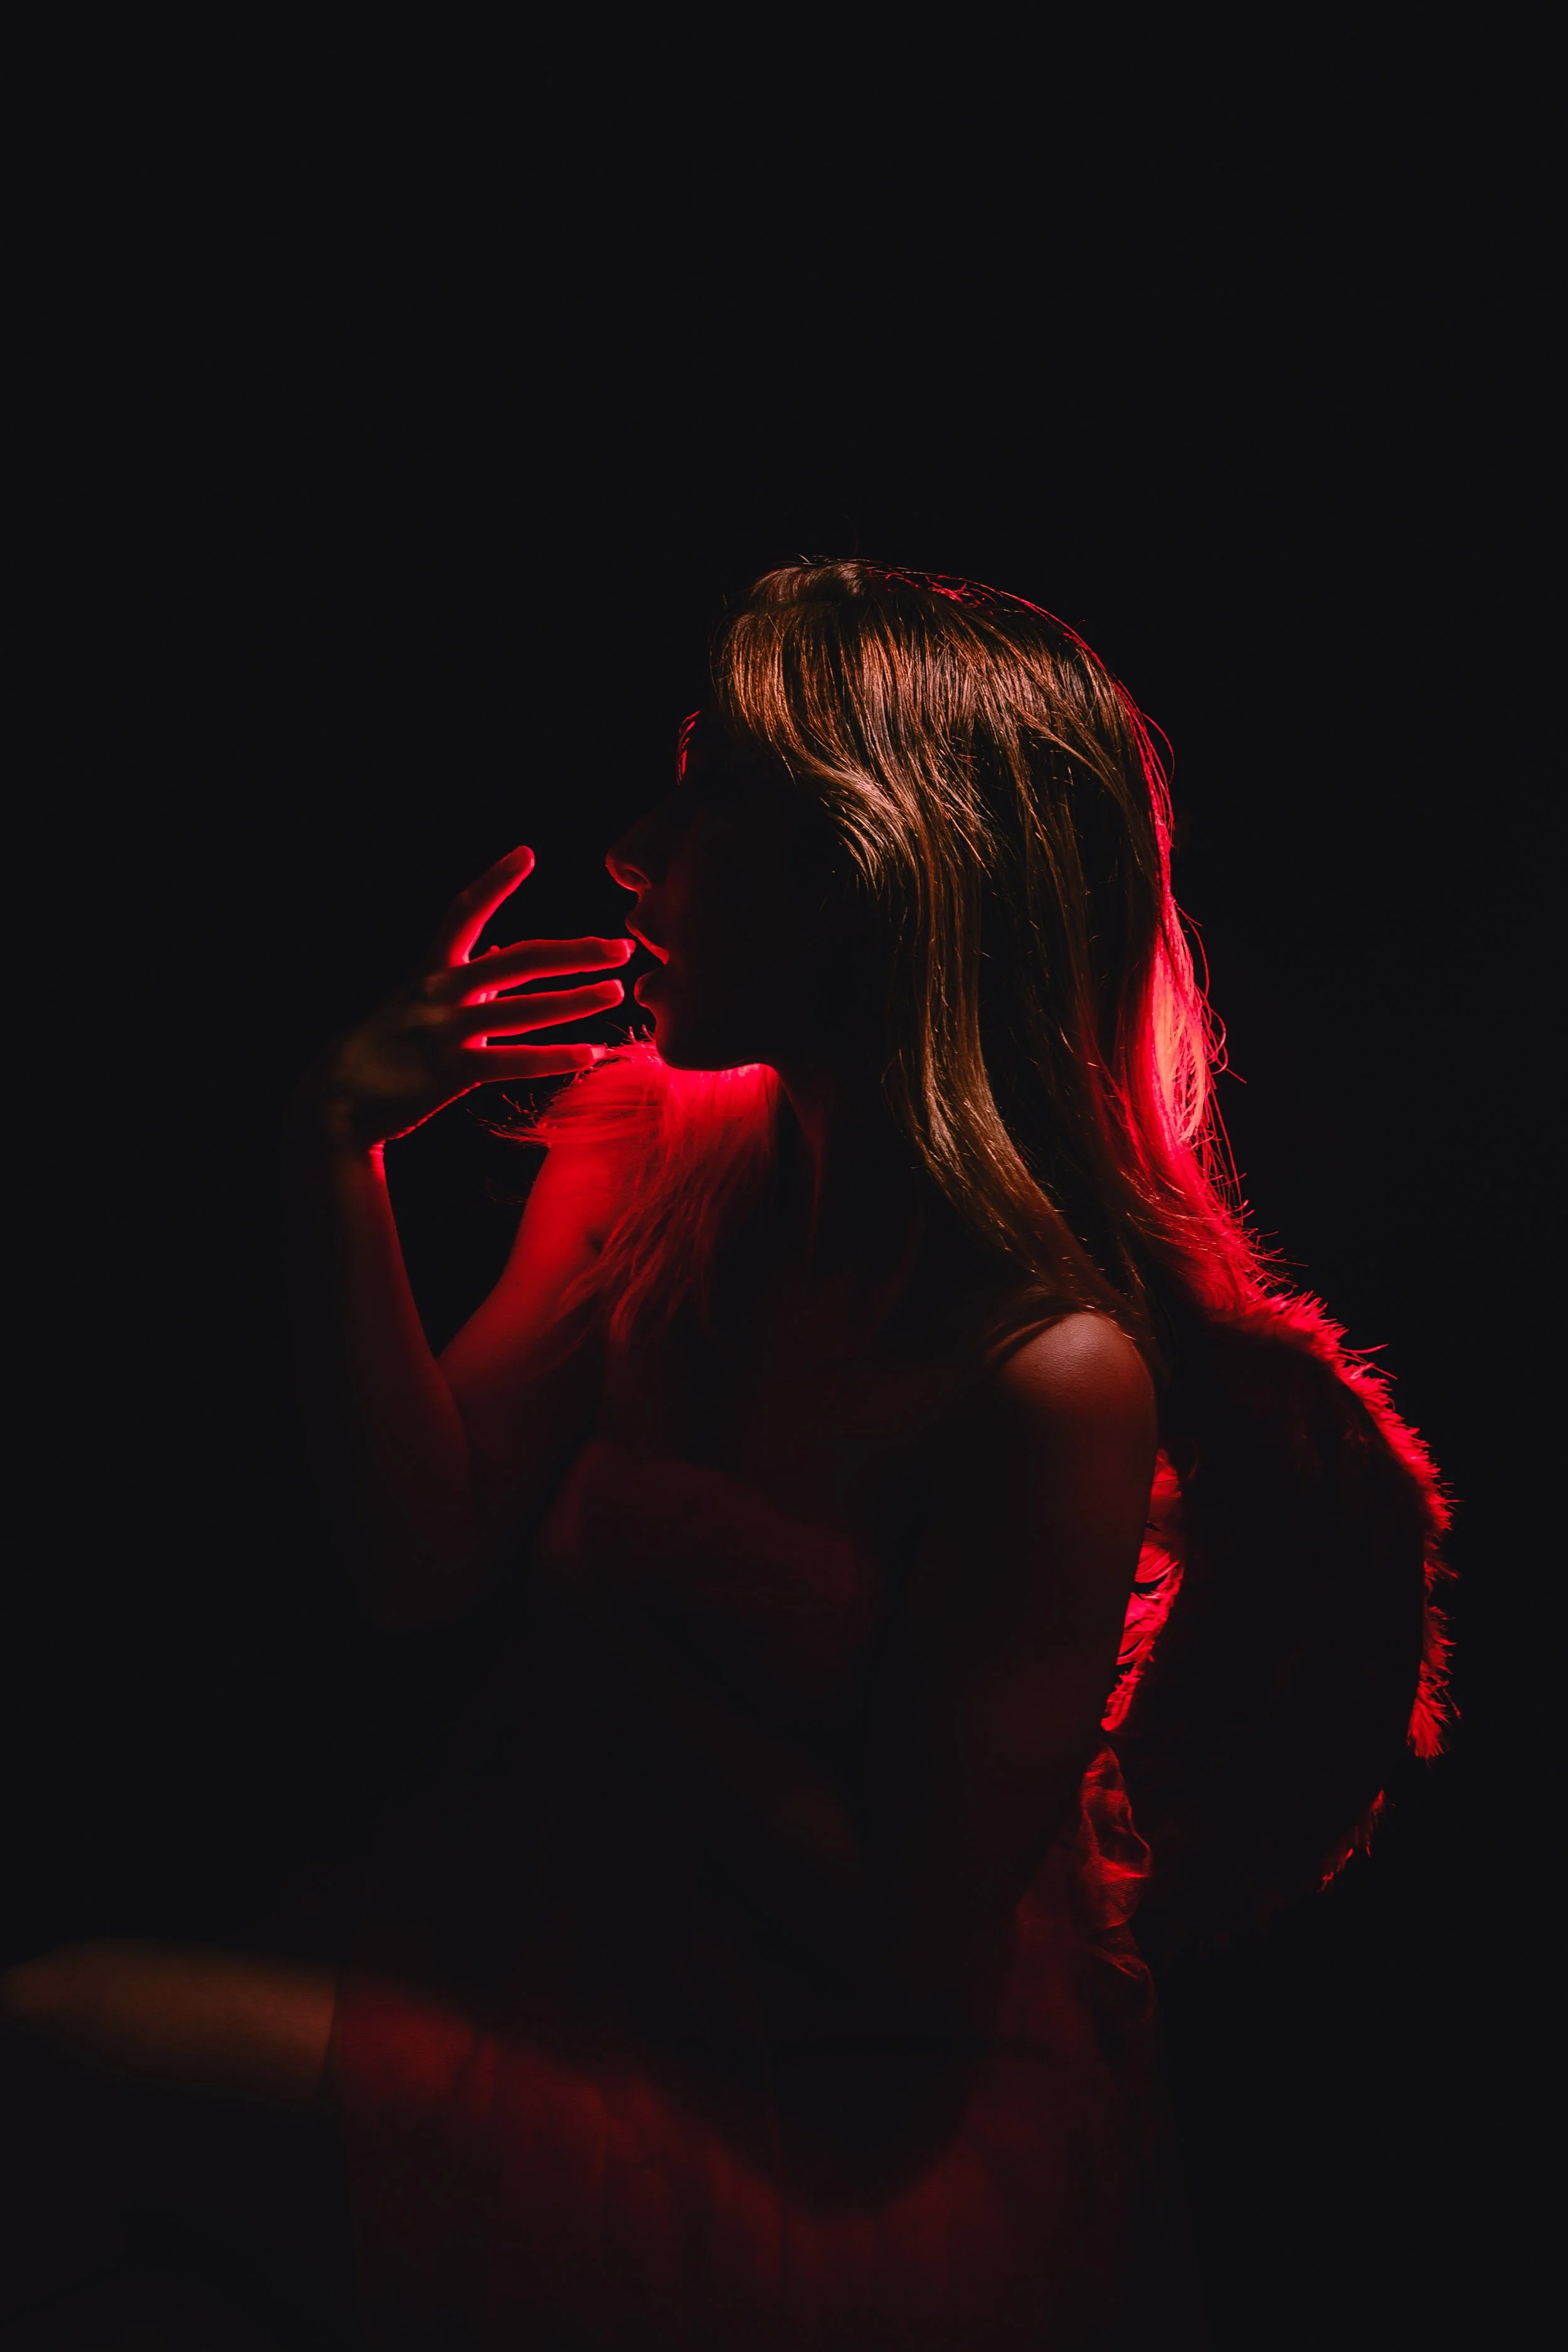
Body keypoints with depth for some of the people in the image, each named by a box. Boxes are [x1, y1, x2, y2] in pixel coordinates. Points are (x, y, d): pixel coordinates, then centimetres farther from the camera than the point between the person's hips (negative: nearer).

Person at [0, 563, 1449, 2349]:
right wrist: (340, 1147, -12)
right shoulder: (669, 1152, -4)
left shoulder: (1052, 1376, -27)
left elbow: (908, 1948, -20)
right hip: (582, 1926, 7)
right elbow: (423, 1561, -3)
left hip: (859, 2162, -7)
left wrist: (617, 1632, -11)